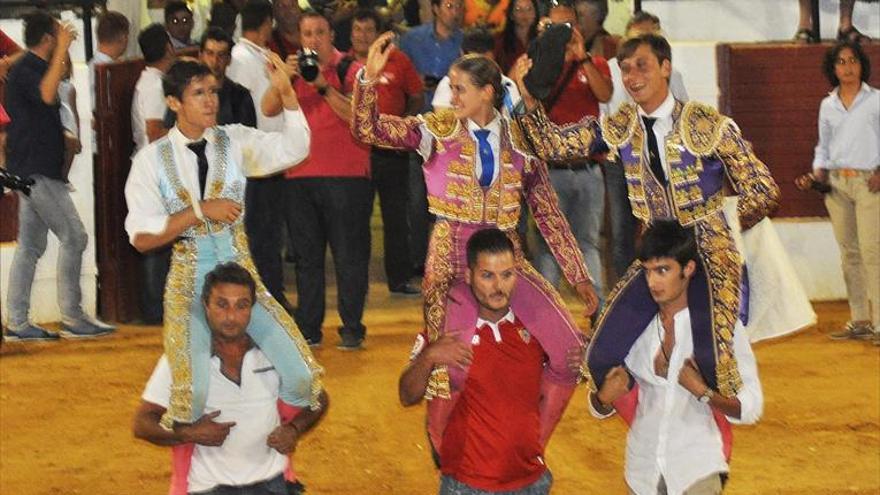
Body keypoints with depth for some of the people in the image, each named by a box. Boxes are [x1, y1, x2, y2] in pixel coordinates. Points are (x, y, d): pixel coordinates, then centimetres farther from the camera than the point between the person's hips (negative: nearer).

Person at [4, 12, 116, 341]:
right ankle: (72, 318, -9)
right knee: (73, 237, -10)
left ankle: (17, 323, 9)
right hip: (36, 171, -10)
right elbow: (47, 95, -36)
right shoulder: (25, 71, -14)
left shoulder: (31, 69, 17)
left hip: (35, 171, 10)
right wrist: (62, 51, -30)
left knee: (31, 246, 9)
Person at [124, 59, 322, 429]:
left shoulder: (235, 142, 5)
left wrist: (286, 92, -19)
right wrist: (200, 210, -14)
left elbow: (292, 149, -8)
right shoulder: (152, 160, -1)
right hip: (190, 283, -2)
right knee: (198, 396, -15)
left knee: (299, 377, -11)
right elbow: (142, 238, -6)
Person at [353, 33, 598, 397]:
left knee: (562, 341, -10)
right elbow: (368, 130, -8)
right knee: (445, 366, -5)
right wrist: (369, 78, -23)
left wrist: (579, 276, 8)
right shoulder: (440, 129, 1)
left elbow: (548, 215, 8)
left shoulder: (518, 139, 4)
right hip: (450, 255, -2)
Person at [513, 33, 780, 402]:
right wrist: (528, 100, -18)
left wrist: (727, 230, 2)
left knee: (710, 364, -20)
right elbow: (552, 144, -3)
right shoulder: (620, 128, 3)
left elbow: (762, 190, -5)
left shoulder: (707, 125, -10)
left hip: (708, 259, -4)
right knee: (602, 358, -3)